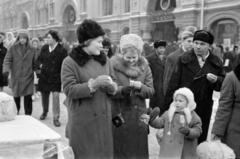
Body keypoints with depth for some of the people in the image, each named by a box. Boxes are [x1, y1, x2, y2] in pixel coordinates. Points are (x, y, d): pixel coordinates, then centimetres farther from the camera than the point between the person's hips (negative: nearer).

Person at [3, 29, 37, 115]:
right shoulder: (13, 48, 2)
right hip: (15, 77, 1)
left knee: (28, 97, -6)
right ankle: (16, 111, 35)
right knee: (16, 96, 11)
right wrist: (6, 70, -19)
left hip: (28, 77, 0)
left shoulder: (32, 50, 5)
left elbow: (34, 63, 11)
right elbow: (7, 60, -4)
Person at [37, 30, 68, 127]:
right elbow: (39, 59, 18)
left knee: (56, 96, -10)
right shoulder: (44, 48, 5)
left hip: (56, 78, -5)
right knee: (44, 96, 16)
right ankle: (45, 112, 40)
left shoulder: (62, 50, -11)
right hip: (44, 76, 5)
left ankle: (56, 118, 0)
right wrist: (40, 65, -2)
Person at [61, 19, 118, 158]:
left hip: (103, 119, 5)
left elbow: (114, 85, 9)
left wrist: (111, 86, -15)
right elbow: (69, 89, -15)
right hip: (82, 120, -4)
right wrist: (92, 84, -25)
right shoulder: (70, 62, -8)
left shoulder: (104, 59, 8)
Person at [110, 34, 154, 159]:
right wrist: (124, 89, -27)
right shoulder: (113, 66, -9)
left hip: (139, 116, 3)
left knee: (138, 149, 12)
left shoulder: (145, 67, 2)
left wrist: (141, 87, -19)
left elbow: (151, 92, 0)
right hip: (119, 115, -3)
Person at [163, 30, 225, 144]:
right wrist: (168, 106, -10)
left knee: (200, 140, 13)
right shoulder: (183, 60, -3)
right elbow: (173, 83, -5)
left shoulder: (216, 63, 3)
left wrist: (216, 80, -16)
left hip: (204, 109, 2)